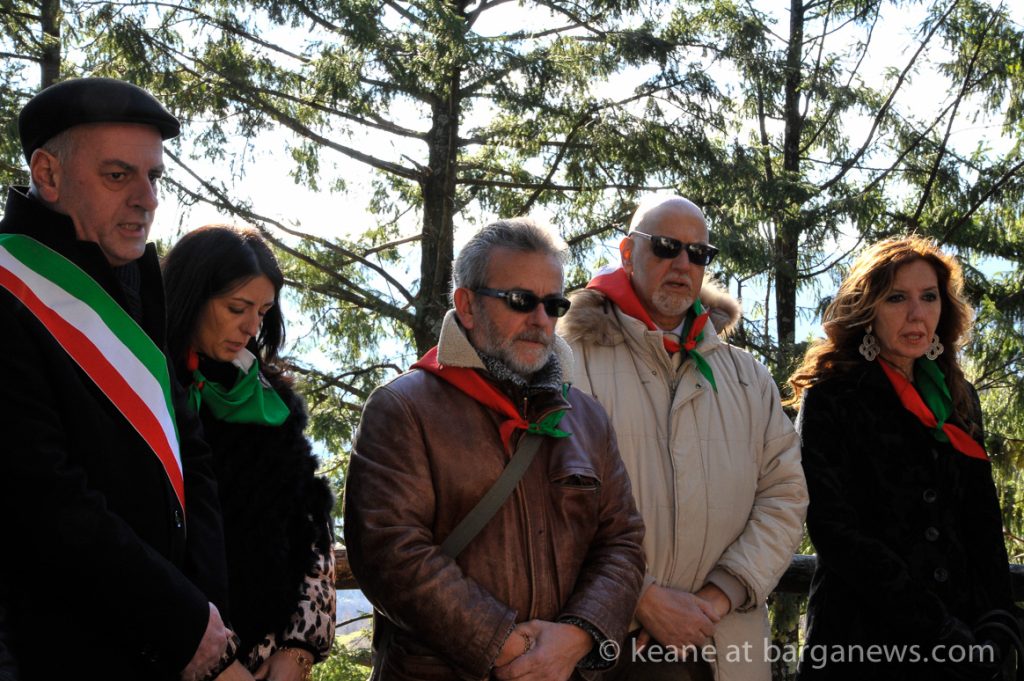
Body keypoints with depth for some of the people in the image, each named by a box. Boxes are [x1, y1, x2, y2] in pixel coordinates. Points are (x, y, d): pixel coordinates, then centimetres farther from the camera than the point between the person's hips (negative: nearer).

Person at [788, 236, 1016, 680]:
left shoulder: (958, 399, 10)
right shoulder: (832, 398, -6)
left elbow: (982, 528, 11)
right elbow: (833, 528, -15)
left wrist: (996, 632, -2)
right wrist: (937, 628, -19)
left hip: (961, 638, 5)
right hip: (862, 638, -5)